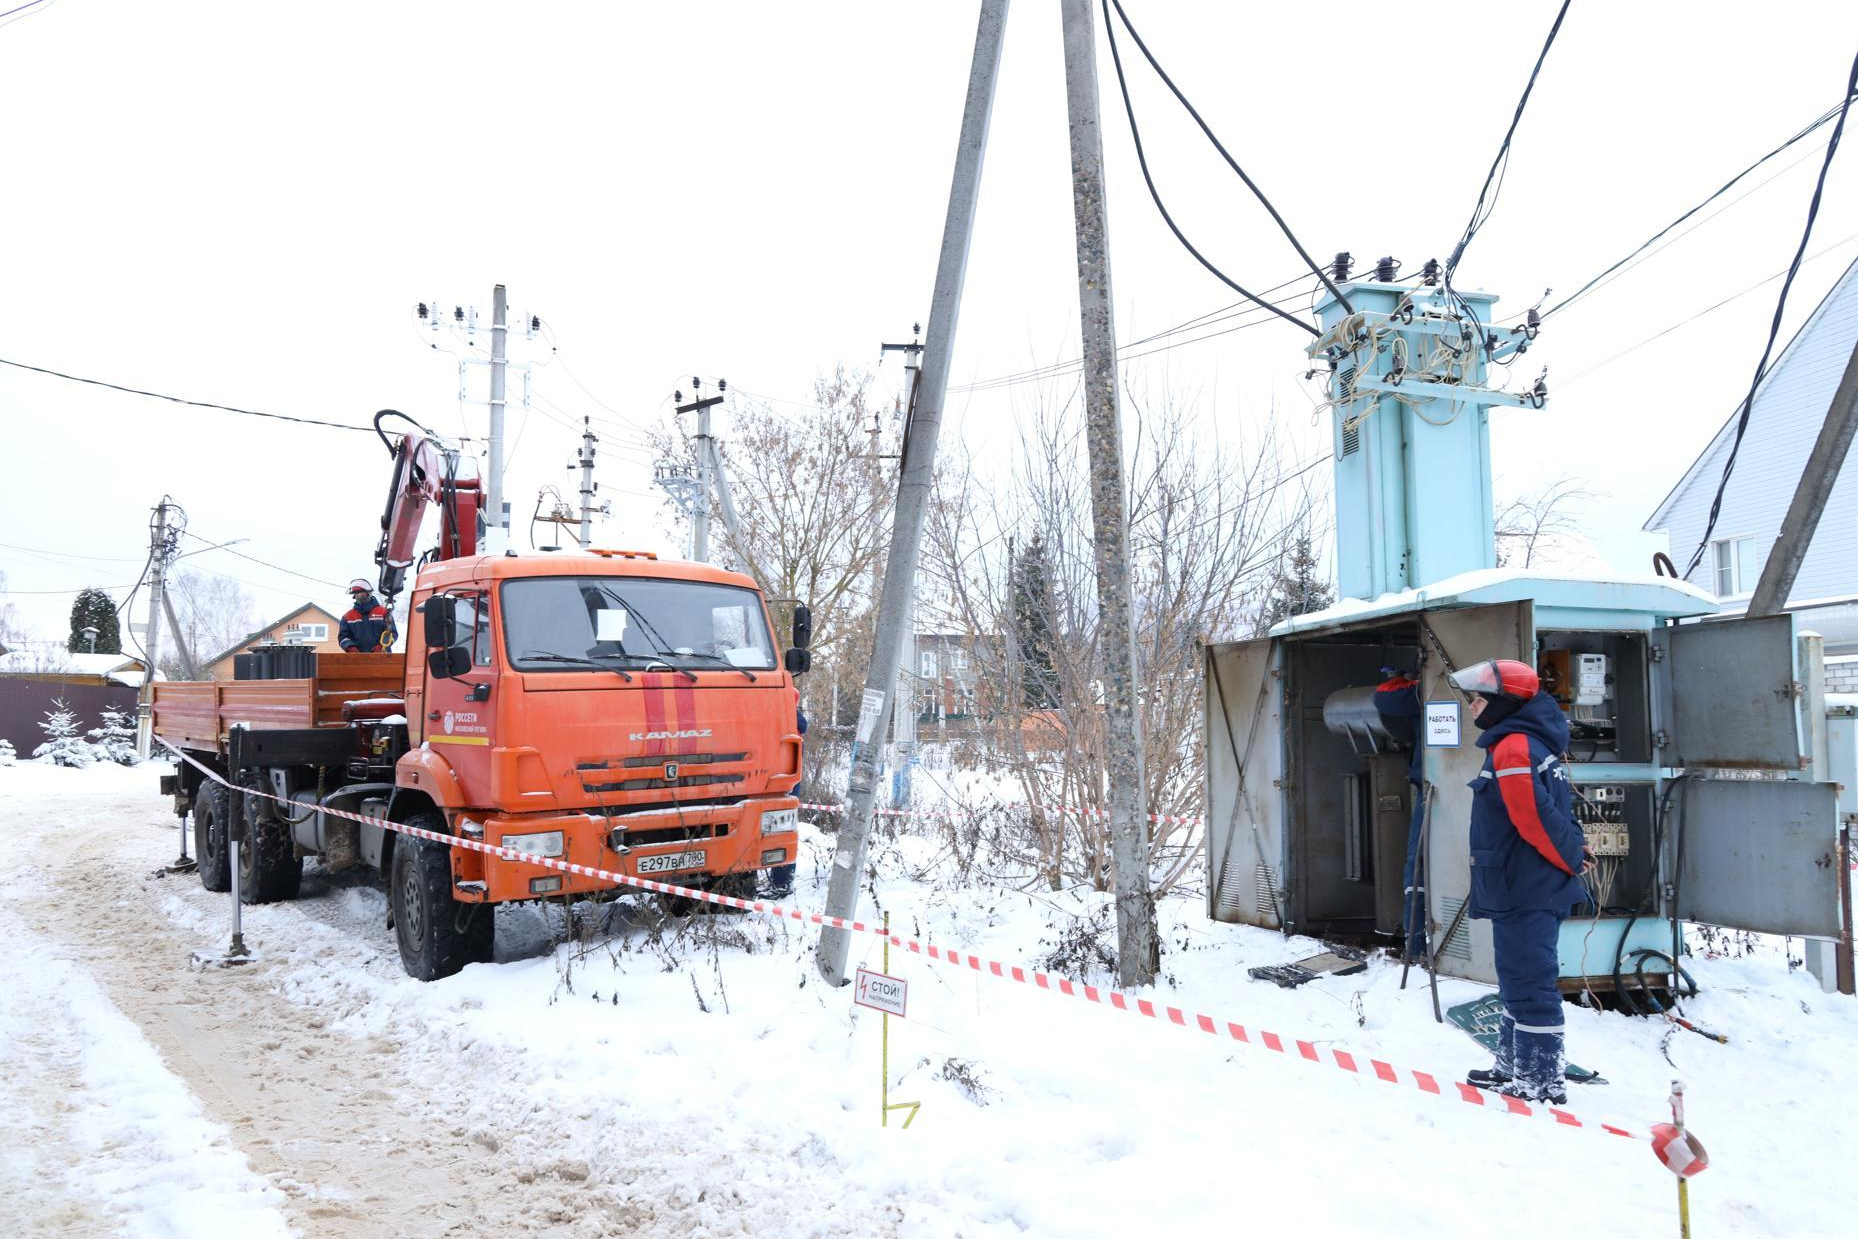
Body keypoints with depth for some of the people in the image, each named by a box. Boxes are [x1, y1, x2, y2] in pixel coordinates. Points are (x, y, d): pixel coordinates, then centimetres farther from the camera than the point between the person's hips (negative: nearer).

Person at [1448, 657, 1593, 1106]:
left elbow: (1537, 819, -22)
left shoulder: (1513, 749, -18)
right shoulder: (1531, 744, 16)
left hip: (1524, 894, -11)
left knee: (1528, 986, -4)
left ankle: (1543, 1082, 4)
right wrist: (1574, 852, 10)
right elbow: (1547, 814, 20)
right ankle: (1515, 1068, 30)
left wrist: (1571, 861, -10)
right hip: (1532, 890, 11)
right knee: (1521, 981, 19)